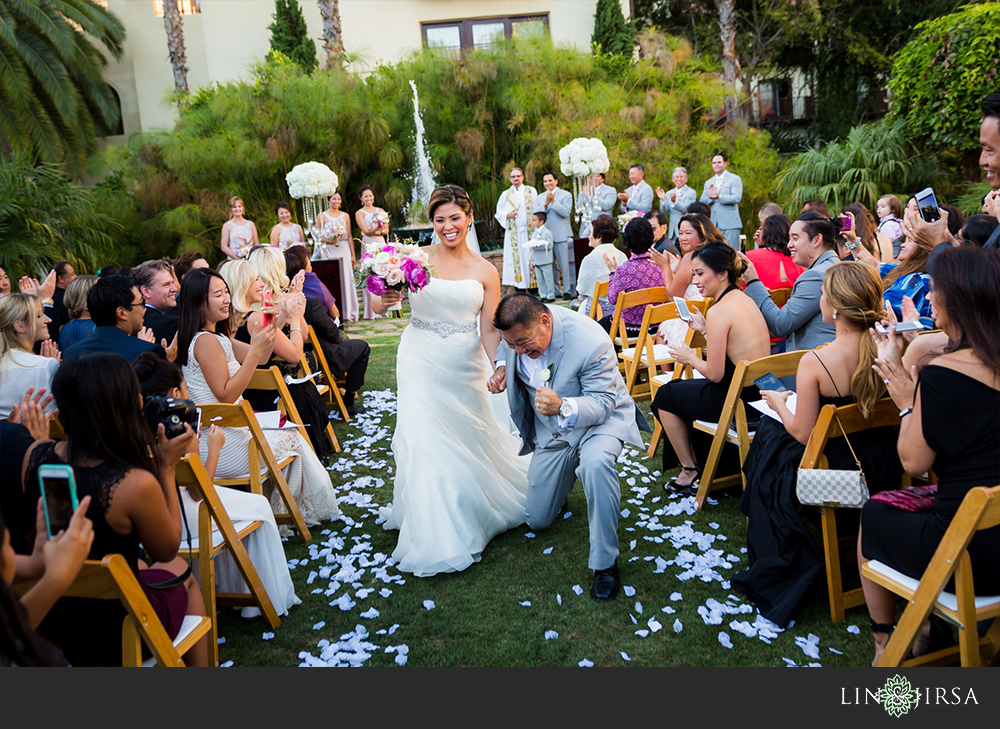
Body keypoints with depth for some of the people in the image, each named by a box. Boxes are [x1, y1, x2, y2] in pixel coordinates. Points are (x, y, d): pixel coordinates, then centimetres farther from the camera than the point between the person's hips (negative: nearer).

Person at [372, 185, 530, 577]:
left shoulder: (485, 271, 1)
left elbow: (488, 329, -1)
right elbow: (376, 305, -1)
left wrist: (499, 366, -16)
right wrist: (385, 299, -24)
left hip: (464, 365, 1)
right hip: (420, 361, 0)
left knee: (471, 436, 11)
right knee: (425, 438, -1)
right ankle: (436, 538, 16)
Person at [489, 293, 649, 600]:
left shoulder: (592, 343, -34)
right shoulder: (518, 327, -17)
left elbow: (603, 404, -30)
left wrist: (562, 407, -50)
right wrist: (502, 366, -13)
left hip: (599, 418, -5)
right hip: (550, 430, 6)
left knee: (596, 464, -42)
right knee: (538, 520, 10)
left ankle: (605, 562, -24)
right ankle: (565, 475, 44)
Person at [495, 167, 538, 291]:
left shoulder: (531, 191, 9)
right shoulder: (506, 194, 11)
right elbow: (498, 213, 13)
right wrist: (507, 215, -8)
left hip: (529, 231, -1)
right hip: (513, 233, 1)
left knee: (530, 256, -4)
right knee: (516, 258, -3)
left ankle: (533, 288, 1)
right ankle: (520, 291, 0)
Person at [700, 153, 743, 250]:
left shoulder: (735, 179, 2)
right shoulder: (708, 183, 19)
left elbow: (737, 198, -12)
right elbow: (702, 202, 11)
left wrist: (718, 197, -25)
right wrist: (710, 196, -11)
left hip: (729, 224, -5)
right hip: (713, 225, 5)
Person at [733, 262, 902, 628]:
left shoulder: (814, 362, -26)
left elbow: (802, 434, -16)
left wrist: (779, 403, 2)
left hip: (836, 473, -5)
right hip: (886, 467, 6)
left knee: (770, 435, 22)